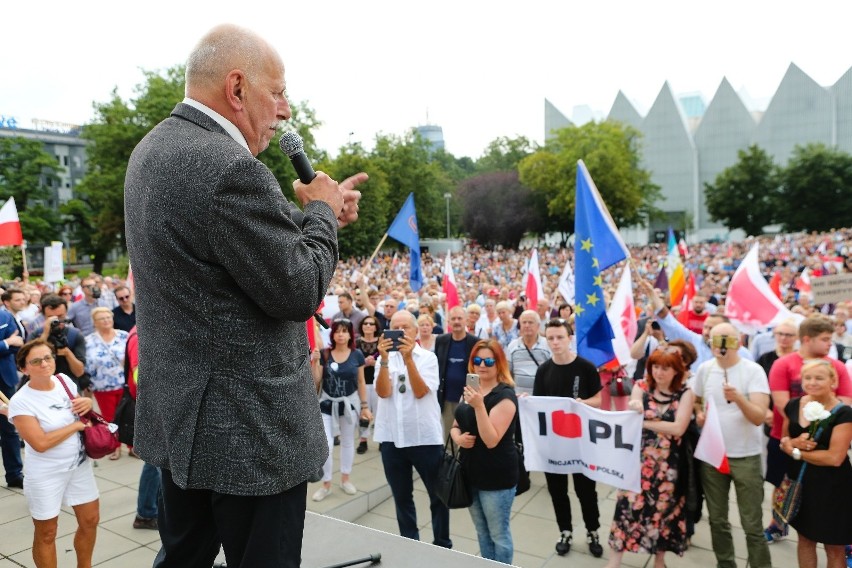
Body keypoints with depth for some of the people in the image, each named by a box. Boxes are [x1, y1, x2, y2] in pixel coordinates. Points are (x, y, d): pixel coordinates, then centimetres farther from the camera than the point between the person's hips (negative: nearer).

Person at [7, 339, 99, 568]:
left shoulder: (64, 380, -3)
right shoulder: (20, 401, -19)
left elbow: (81, 408, 14)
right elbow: (40, 443, -25)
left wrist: (87, 403, -9)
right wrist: (76, 425, -18)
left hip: (80, 465, 6)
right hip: (46, 475, -6)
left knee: (90, 520, 17)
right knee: (46, 533, 11)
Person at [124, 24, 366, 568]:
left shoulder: (153, 150, 8)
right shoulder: (231, 169, -24)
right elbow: (297, 292, -19)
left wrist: (312, 215, 9)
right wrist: (321, 211, -4)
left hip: (179, 412, 10)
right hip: (247, 428, -9)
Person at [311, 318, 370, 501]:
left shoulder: (357, 355, -6)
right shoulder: (324, 354, -9)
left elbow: (361, 382, 1)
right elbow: (316, 382, -7)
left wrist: (365, 405, 1)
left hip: (349, 403, 1)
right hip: (327, 403, -1)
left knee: (348, 442, 15)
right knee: (325, 444, -6)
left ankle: (345, 479, 33)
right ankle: (326, 484, 12)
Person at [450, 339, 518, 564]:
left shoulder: (505, 395, -17)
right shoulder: (471, 390, 7)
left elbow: (491, 440, -23)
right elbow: (455, 425, 14)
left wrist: (479, 406, -31)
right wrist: (457, 437, -8)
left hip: (497, 476, -8)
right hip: (471, 471, 8)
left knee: (498, 534, 7)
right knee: (482, 532, 21)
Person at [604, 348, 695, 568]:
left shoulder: (685, 394, -5)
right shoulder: (640, 388, 0)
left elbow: (678, 428, -15)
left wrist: (644, 421, -13)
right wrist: (634, 411, -30)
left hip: (668, 462, -1)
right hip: (639, 457, 1)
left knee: (663, 508, 13)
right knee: (629, 503, 0)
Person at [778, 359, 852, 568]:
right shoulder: (793, 406, 0)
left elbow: (835, 457, -21)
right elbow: (784, 440, 10)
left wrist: (796, 452, -12)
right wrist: (794, 442, -13)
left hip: (832, 487, -5)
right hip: (799, 481, 5)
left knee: (834, 548, 9)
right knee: (805, 538, 20)